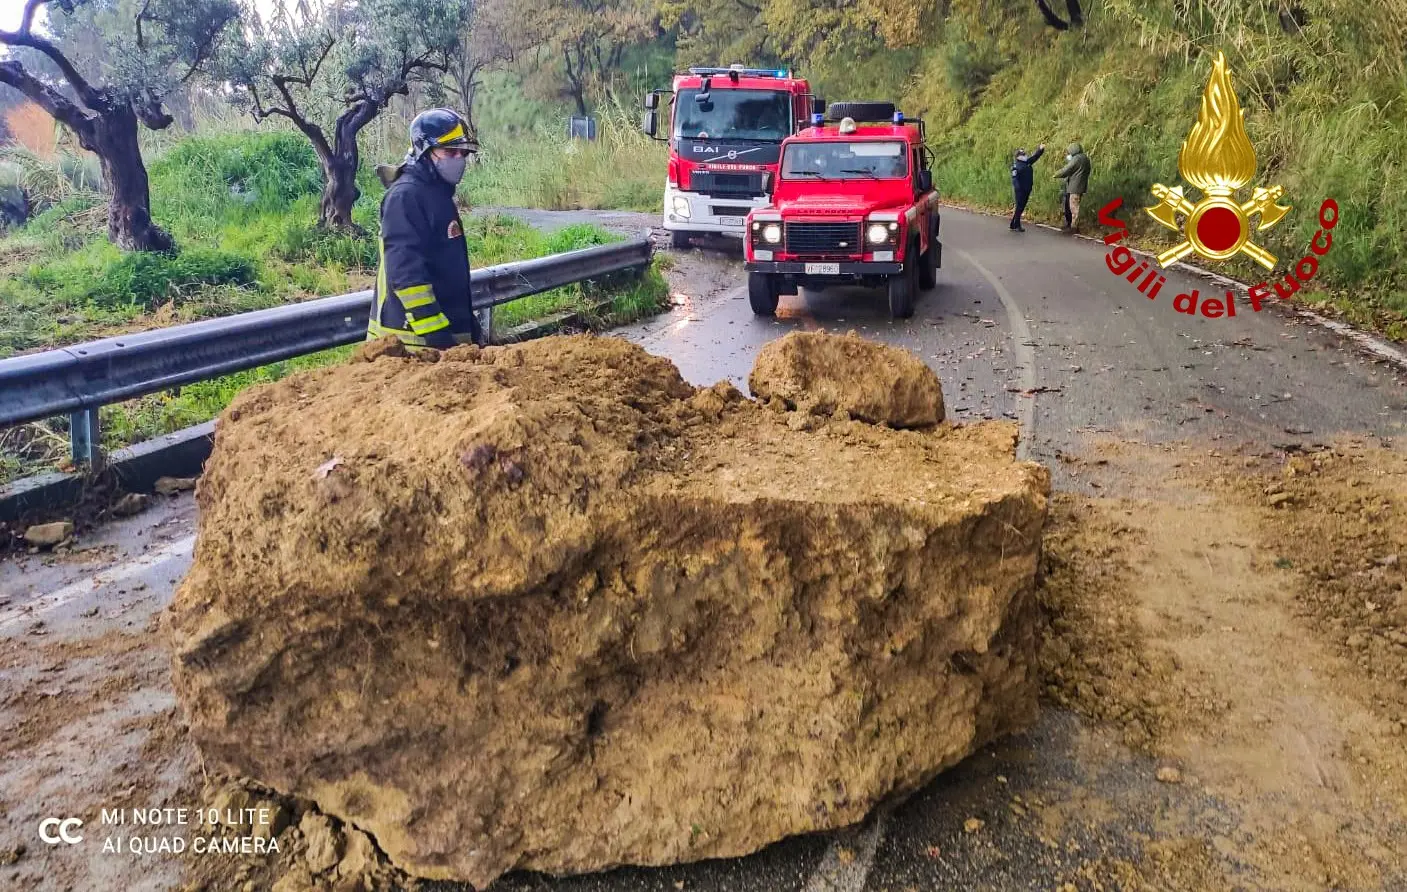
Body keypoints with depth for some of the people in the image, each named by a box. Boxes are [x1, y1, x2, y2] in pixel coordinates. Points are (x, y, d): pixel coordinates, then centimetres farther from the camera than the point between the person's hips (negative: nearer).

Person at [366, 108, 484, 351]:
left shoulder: (440, 194, 18)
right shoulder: (405, 196, -12)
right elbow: (406, 271, -21)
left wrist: (469, 322, 26)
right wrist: (433, 331, -25)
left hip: (447, 330, 9)